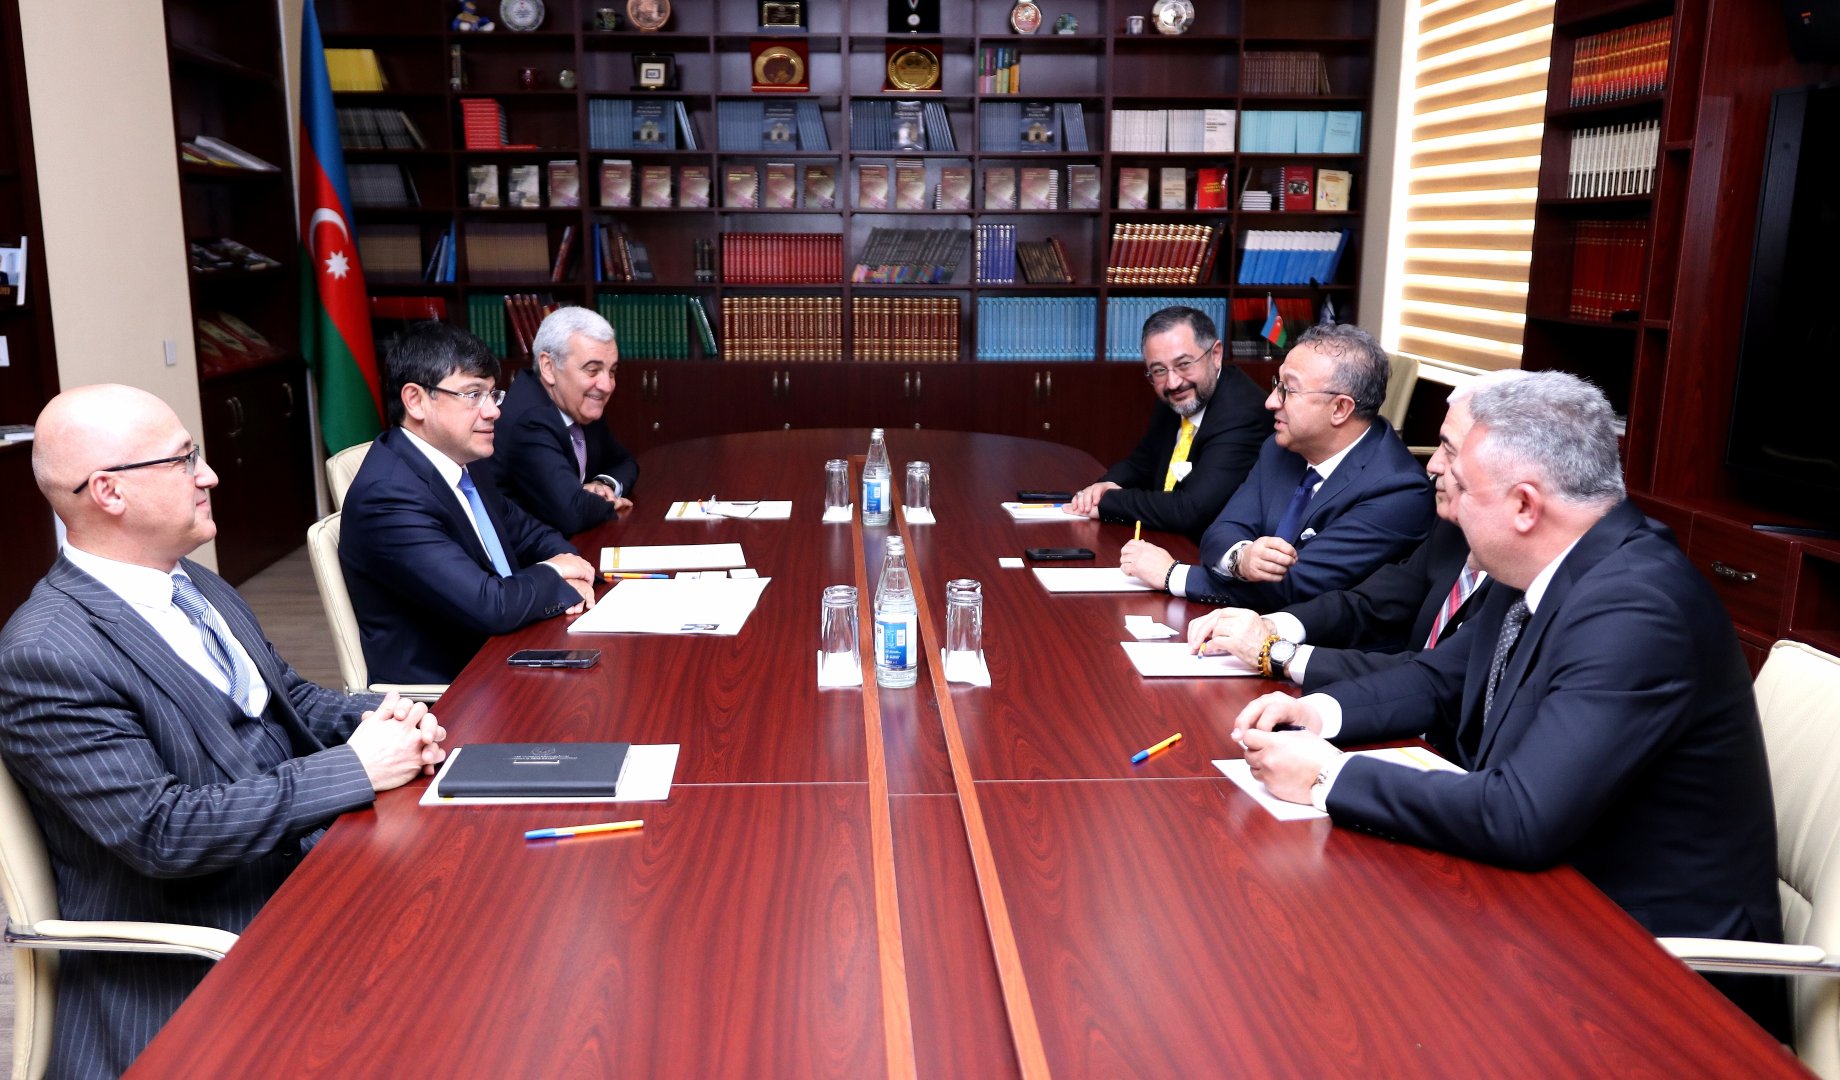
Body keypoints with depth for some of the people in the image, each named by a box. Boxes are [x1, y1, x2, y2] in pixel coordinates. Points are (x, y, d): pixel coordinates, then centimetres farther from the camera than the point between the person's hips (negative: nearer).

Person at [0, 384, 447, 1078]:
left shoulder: (194, 585, 9)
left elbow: (290, 701, 18)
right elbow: (159, 832, -23)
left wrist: (374, 718, -4)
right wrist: (356, 768, -22)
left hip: (302, 858, 8)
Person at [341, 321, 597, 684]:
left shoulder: (466, 462, 5)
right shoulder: (388, 496, -21)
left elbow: (525, 531, 19)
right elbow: (490, 606, -27)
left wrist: (566, 563, -3)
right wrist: (552, 575, -8)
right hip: (442, 691, -8)